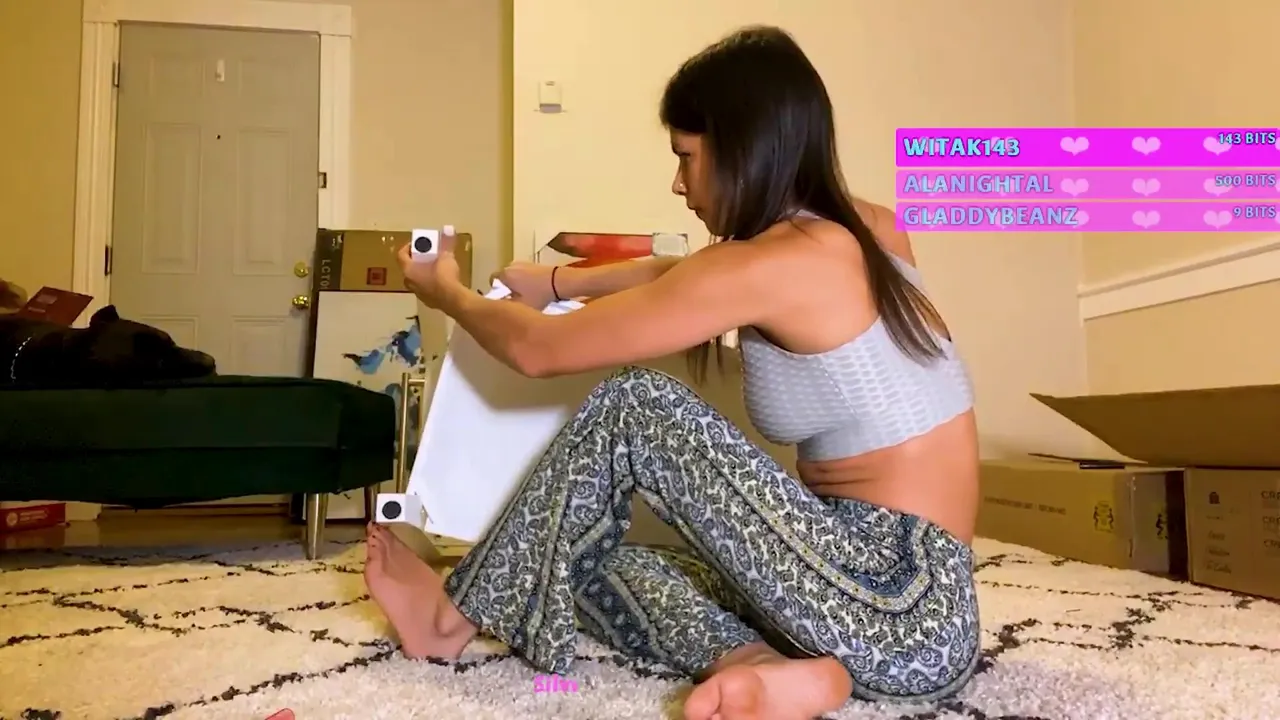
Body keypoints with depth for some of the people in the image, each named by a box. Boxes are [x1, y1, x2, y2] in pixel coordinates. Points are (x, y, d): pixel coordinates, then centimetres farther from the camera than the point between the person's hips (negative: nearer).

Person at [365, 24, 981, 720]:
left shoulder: (770, 264, -18)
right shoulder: (865, 231, 7)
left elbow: (537, 350, -9)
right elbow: (685, 275, 24)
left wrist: (449, 292, 10)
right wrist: (554, 281, 26)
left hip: (900, 613, -8)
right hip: (913, 600, 8)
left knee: (631, 406, -9)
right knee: (594, 560, 9)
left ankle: (463, 612, 7)